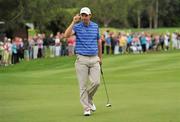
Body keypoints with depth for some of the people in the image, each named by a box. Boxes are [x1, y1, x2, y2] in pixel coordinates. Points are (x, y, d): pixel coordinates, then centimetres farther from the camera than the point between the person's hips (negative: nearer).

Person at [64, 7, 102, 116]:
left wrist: (100, 57, 19)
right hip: (82, 59, -3)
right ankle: (86, 108, 4)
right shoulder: (77, 26, -3)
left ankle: (89, 98, 23)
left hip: (94, 59, 3)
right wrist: (73, 22, -24)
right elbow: (67, 35, -22)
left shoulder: (95, 26, 7)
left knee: (96, 82, -6)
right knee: (83, 85, -2)